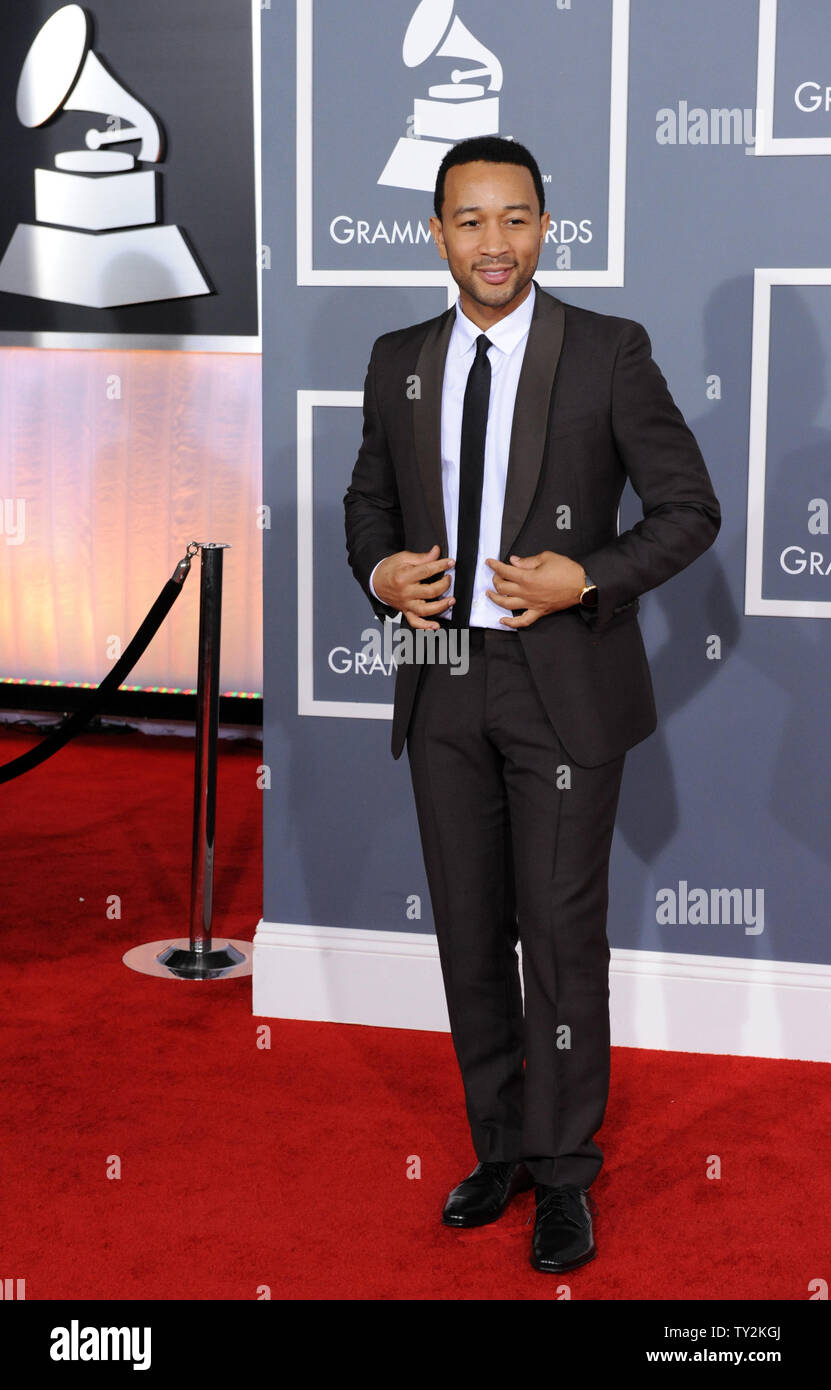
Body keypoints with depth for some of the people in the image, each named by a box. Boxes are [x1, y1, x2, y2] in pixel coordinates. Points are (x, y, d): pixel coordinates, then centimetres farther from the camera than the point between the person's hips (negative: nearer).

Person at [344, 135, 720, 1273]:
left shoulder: (609, 352, -5)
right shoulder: (399, 362, 8)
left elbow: (689, 509, -4)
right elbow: (368, 498, 18)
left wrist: (588, 579, -18)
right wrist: (378, 571, -4)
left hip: (565, 681, -4)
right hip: (443, 680, 4)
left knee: (562, 933, 1)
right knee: (470, 933, 12)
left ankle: (564, 1175, 16)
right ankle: (500, 1147, 29)